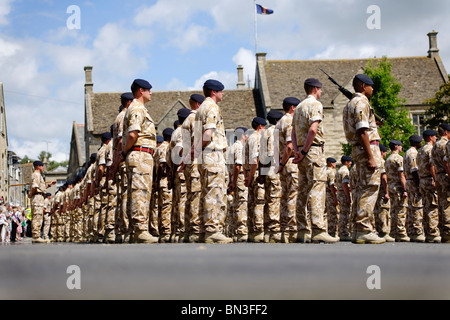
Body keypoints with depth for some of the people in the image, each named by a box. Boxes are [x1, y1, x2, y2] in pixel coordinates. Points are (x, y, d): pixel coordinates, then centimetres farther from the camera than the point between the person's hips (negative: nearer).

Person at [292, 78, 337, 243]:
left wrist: (297, 151, 5)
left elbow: (293, 132, 17)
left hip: (303, 151, 9)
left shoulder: (299, 107, 21)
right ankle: (318, 231, -22)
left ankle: (303, 231, 10)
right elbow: (313, 129, -19)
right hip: (314, 151, -9)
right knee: (317, 189, -14)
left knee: (303, 192, 9)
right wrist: (304, 151, -14)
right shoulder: (316, 104, -6)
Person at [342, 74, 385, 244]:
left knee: (363, 189, 11)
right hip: (368, 148, -10)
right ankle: (364, 230, -13)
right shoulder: (361, 103, -11)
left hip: (358, 150, 10)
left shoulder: (351, 104, 20)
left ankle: (359, 230, 12)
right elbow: (362, 132, -19)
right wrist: (371, 157, -22)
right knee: (370, 189, -11)